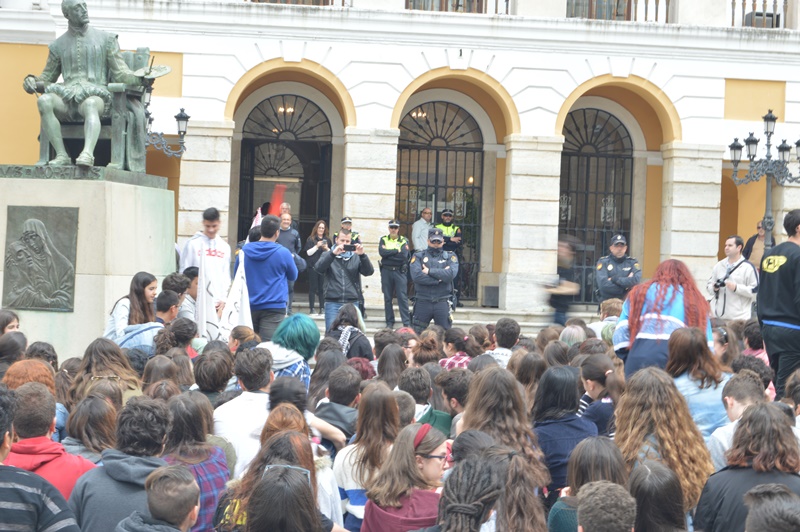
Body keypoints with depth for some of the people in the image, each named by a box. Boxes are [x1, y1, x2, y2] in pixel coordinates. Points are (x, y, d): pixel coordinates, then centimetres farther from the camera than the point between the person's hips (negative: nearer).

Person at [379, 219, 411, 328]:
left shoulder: (404, 240, 4)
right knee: (387, 298, 5)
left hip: (400, 271, -2)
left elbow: (404, 255, -12)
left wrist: (388, 252, -9)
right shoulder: (383, 240, 9)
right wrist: (396, 251, -10)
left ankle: (407, 322, -4)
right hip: (386, 271, 2)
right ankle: (390, 322, 13)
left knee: (403, 297, -5)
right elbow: (381, 252, -10)